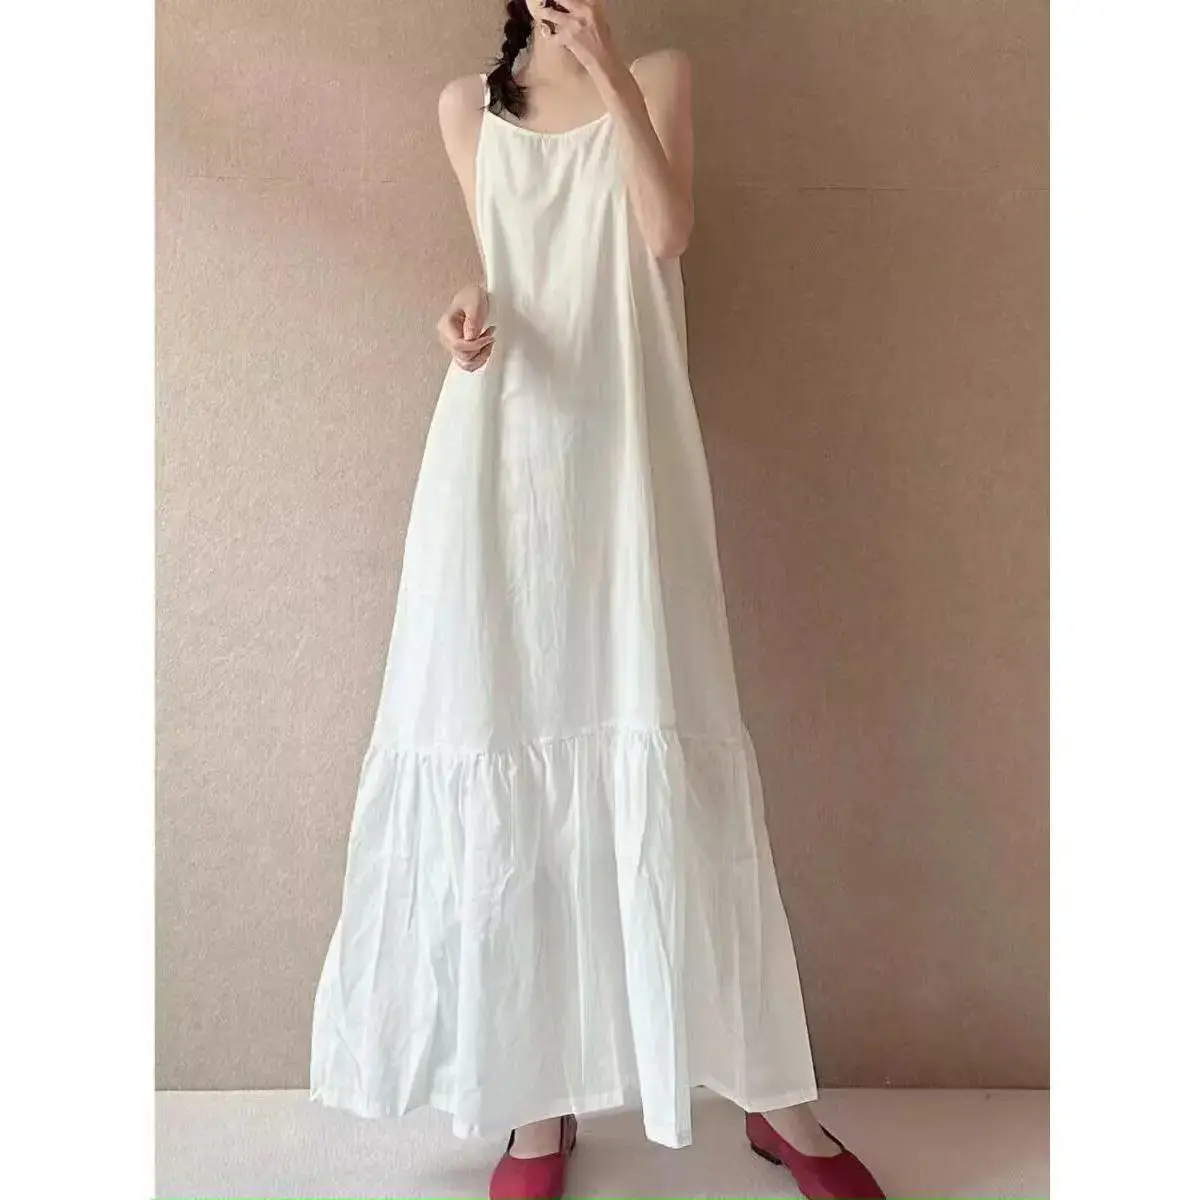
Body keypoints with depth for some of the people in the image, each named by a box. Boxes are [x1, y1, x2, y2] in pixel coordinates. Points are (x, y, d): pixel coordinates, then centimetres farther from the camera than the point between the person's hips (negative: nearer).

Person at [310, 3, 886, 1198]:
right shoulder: (467, 106, 19)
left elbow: (666, 231, -2)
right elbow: (503, 270, 16)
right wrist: (474, 314, -5)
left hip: (621, 449, -2)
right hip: (501, 451, 2)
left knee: (659, 747, -5)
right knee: (505, 749, -1)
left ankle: (770, 1094, 10)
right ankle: (536, 1095, 13)